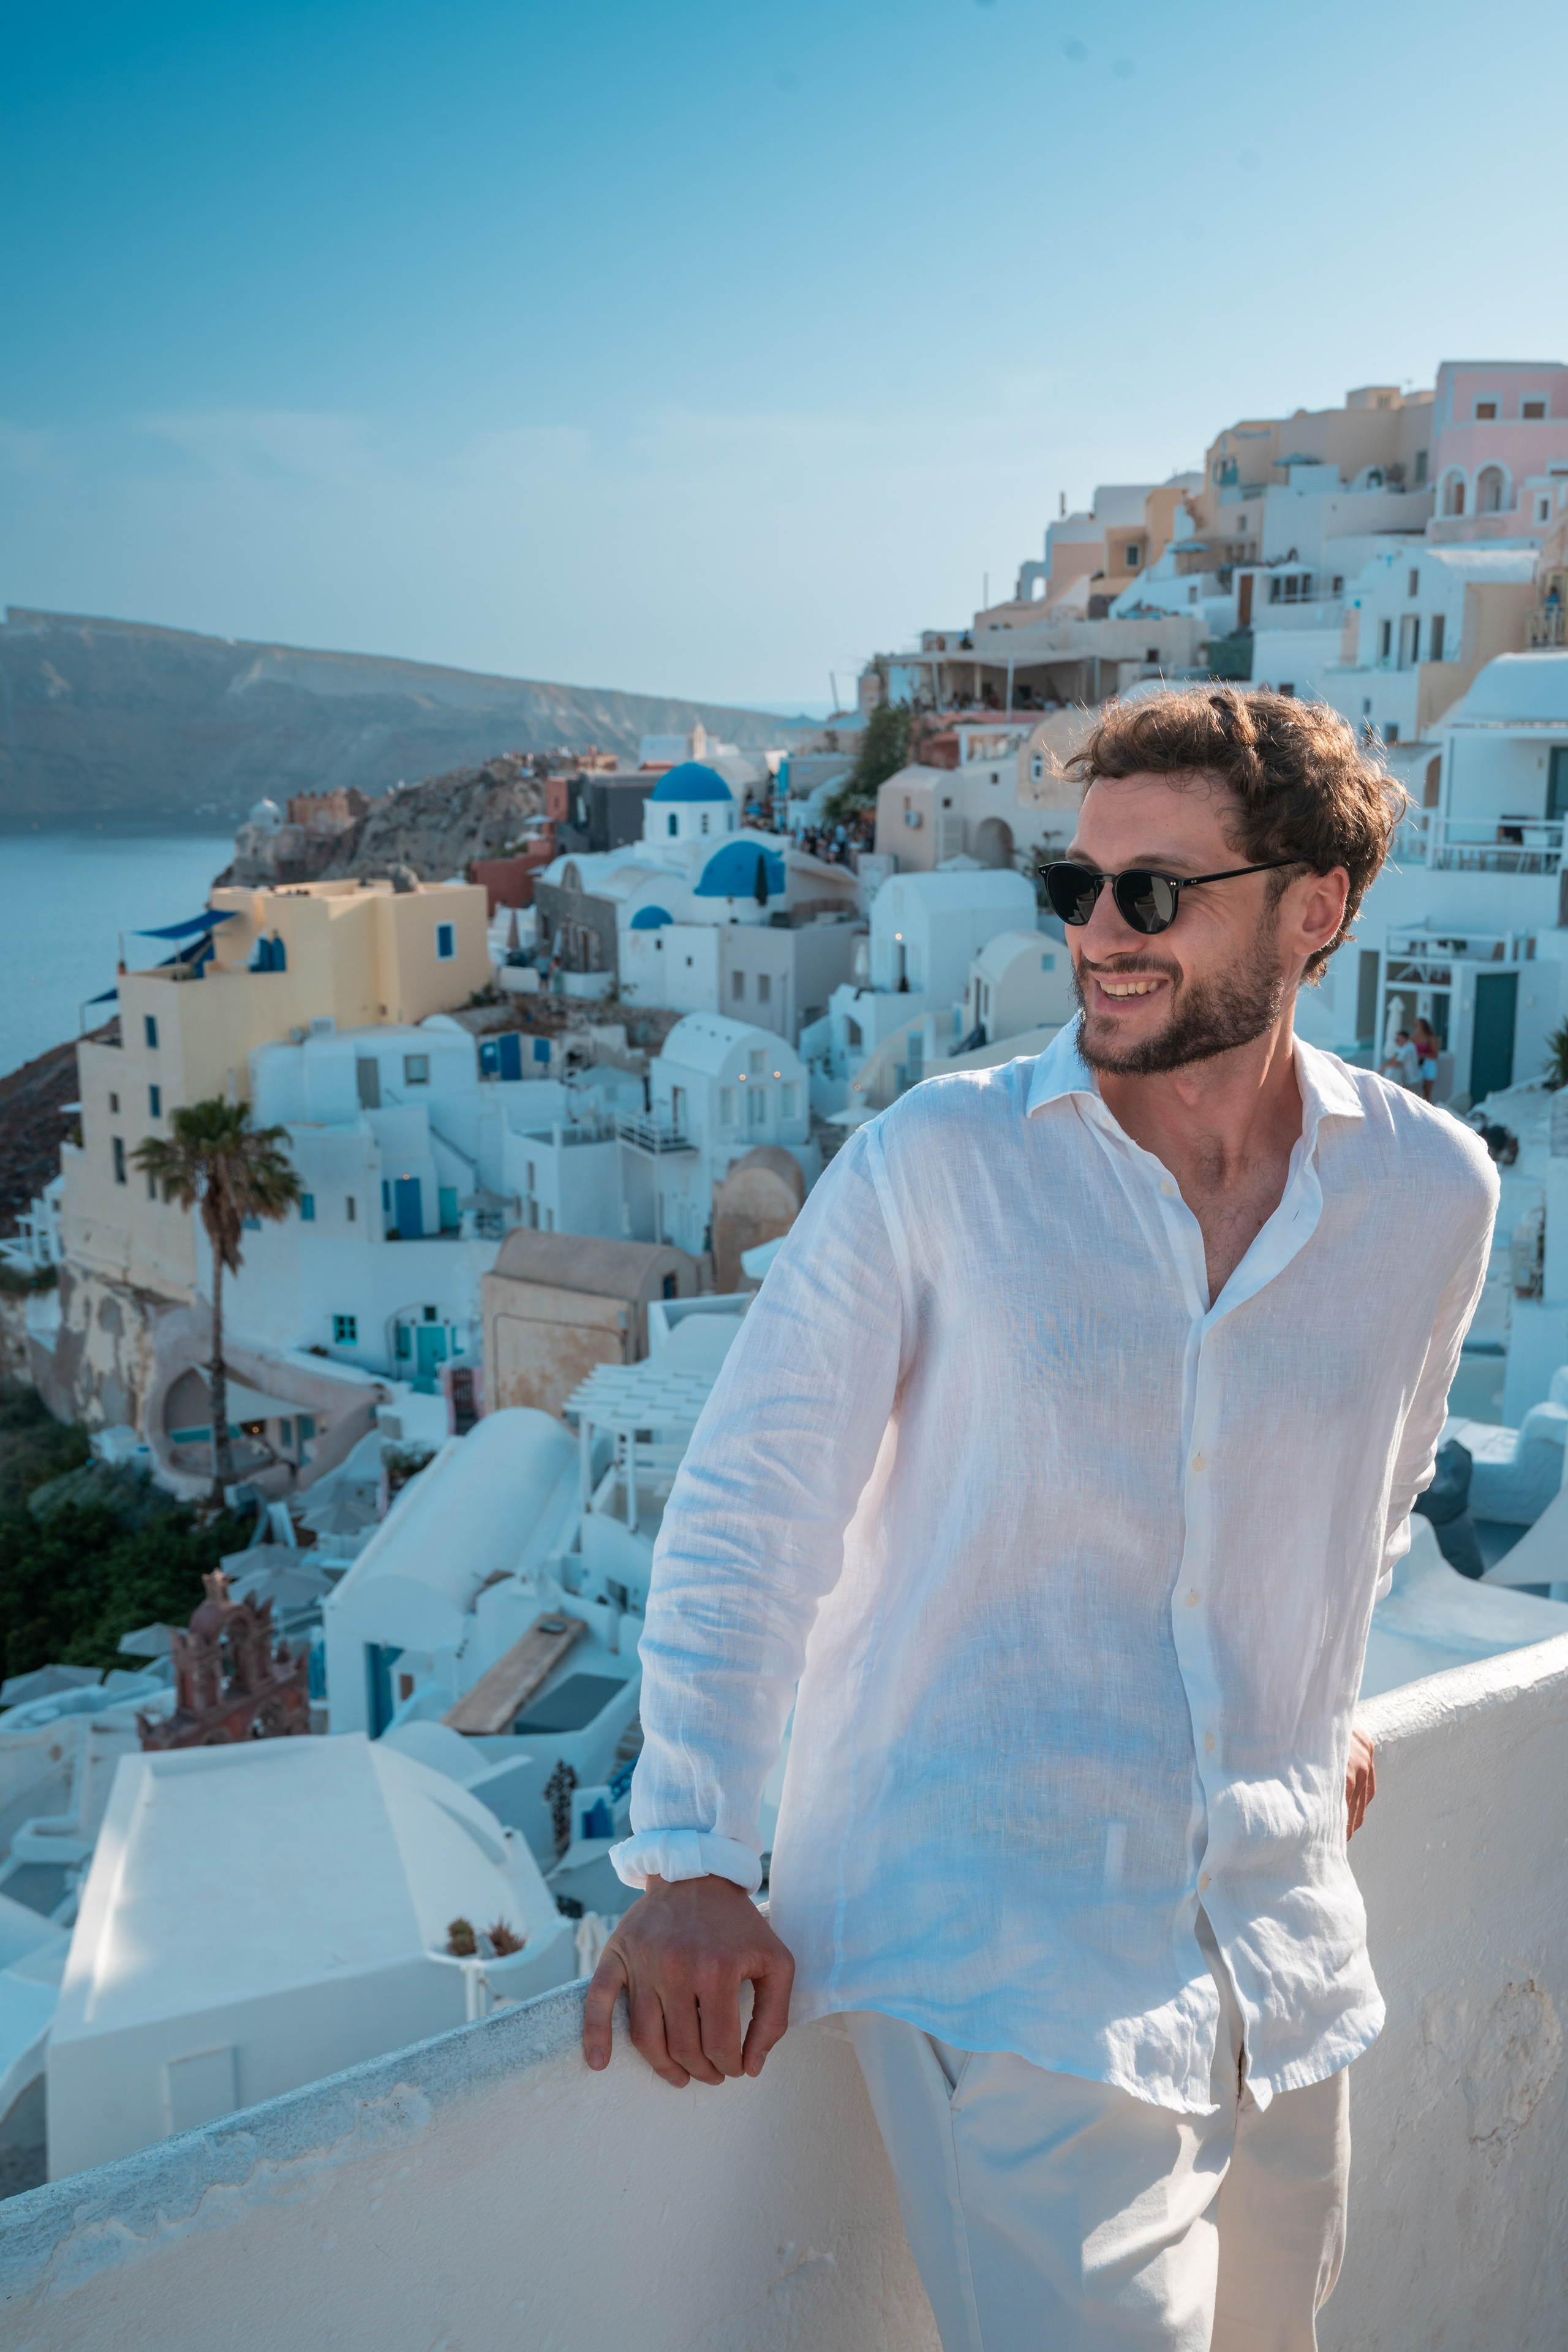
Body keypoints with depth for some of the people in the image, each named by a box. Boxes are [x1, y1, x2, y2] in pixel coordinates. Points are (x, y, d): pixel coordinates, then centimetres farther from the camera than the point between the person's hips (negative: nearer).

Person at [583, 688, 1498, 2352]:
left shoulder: (1429, 1192, -1)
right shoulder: (935, 1166, -10)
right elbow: (750, 1500, -7)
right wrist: (691, 1860, -12)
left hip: (1278, 1934, 5)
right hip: (988, 1931, -4)